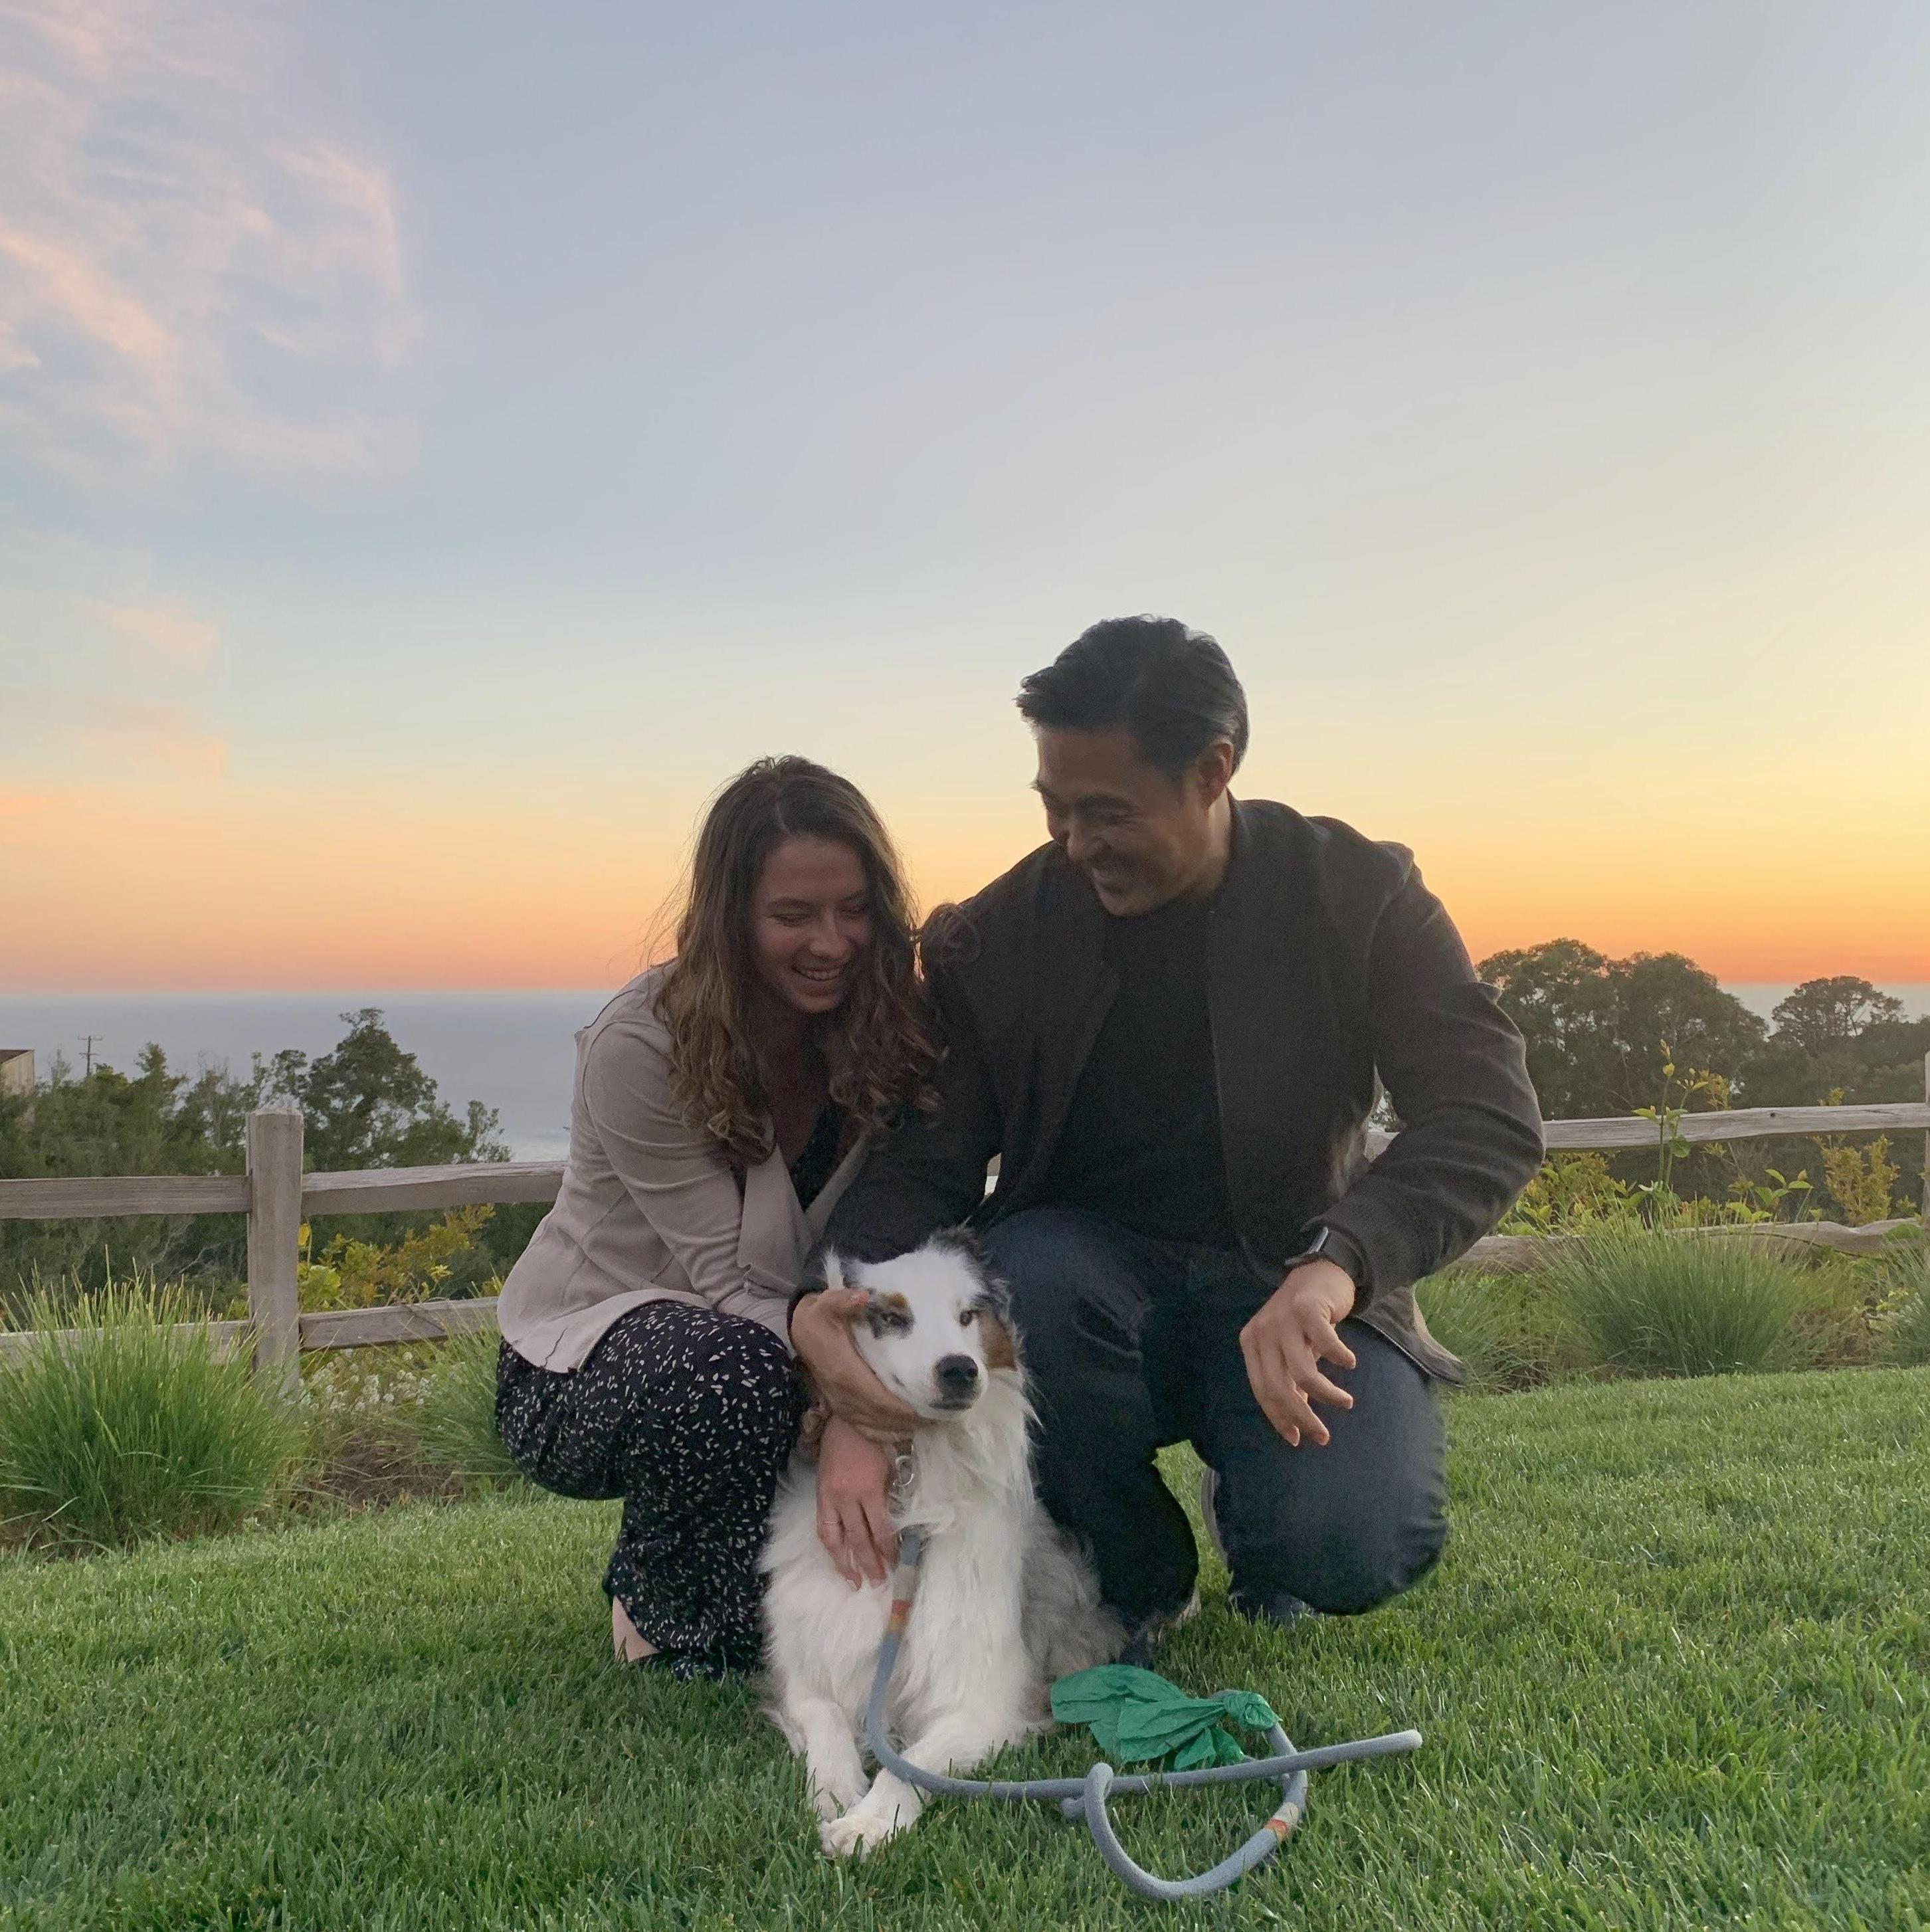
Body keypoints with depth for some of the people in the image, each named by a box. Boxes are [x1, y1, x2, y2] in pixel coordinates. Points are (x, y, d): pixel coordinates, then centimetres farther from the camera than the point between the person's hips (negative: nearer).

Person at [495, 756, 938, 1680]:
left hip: (786, 1346, 5)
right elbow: (730, 1280, -24)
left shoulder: (883, 1031, -11)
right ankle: (665, 1606, -7)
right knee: (726, 1371, -38)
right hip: (580, 1367, -4)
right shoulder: (638, 1048, -24)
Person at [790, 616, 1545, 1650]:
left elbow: (1491, 1118, -17)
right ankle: (1134, 1580, -4)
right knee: (1027, 1272, -34)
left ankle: (1250, 1508, 12)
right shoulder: (1001, 934, -6)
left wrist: (1336, 1265, -36)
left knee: (1347, 1549, -29)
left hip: (1296, 1291, -1)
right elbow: (927, 1160, -6)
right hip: (1095, 1274, 2)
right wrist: (829, 1296, -28)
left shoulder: (1357, 894, -8)